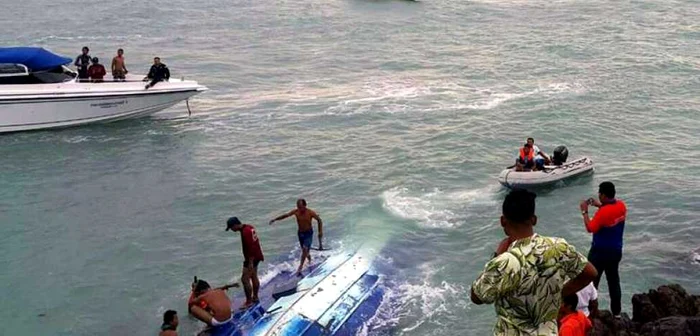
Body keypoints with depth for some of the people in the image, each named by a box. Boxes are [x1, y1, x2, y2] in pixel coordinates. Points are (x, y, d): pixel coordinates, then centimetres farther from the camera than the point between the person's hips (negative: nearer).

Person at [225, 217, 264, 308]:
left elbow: (251, 248, -27)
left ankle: (249, 301, -3)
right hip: (257, 256, 10)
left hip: (252, 258, -10)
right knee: (254, 277, 19)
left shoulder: (245, 232, -24)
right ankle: (255, 297, 30)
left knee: (245, 279, -8)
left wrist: (250, 262, -25)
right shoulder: (249, 227, 7)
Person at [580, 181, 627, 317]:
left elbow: (590, 228, -19)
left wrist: (584, 211, -11)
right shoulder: (622, 205, -4)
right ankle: (616, 312, 24)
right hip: (616, 251, 7)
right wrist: (600, 205, 10)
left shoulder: (603, 212, -26)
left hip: (600, 252, -7)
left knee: (591, 282, 8)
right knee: (614, 282, 17)